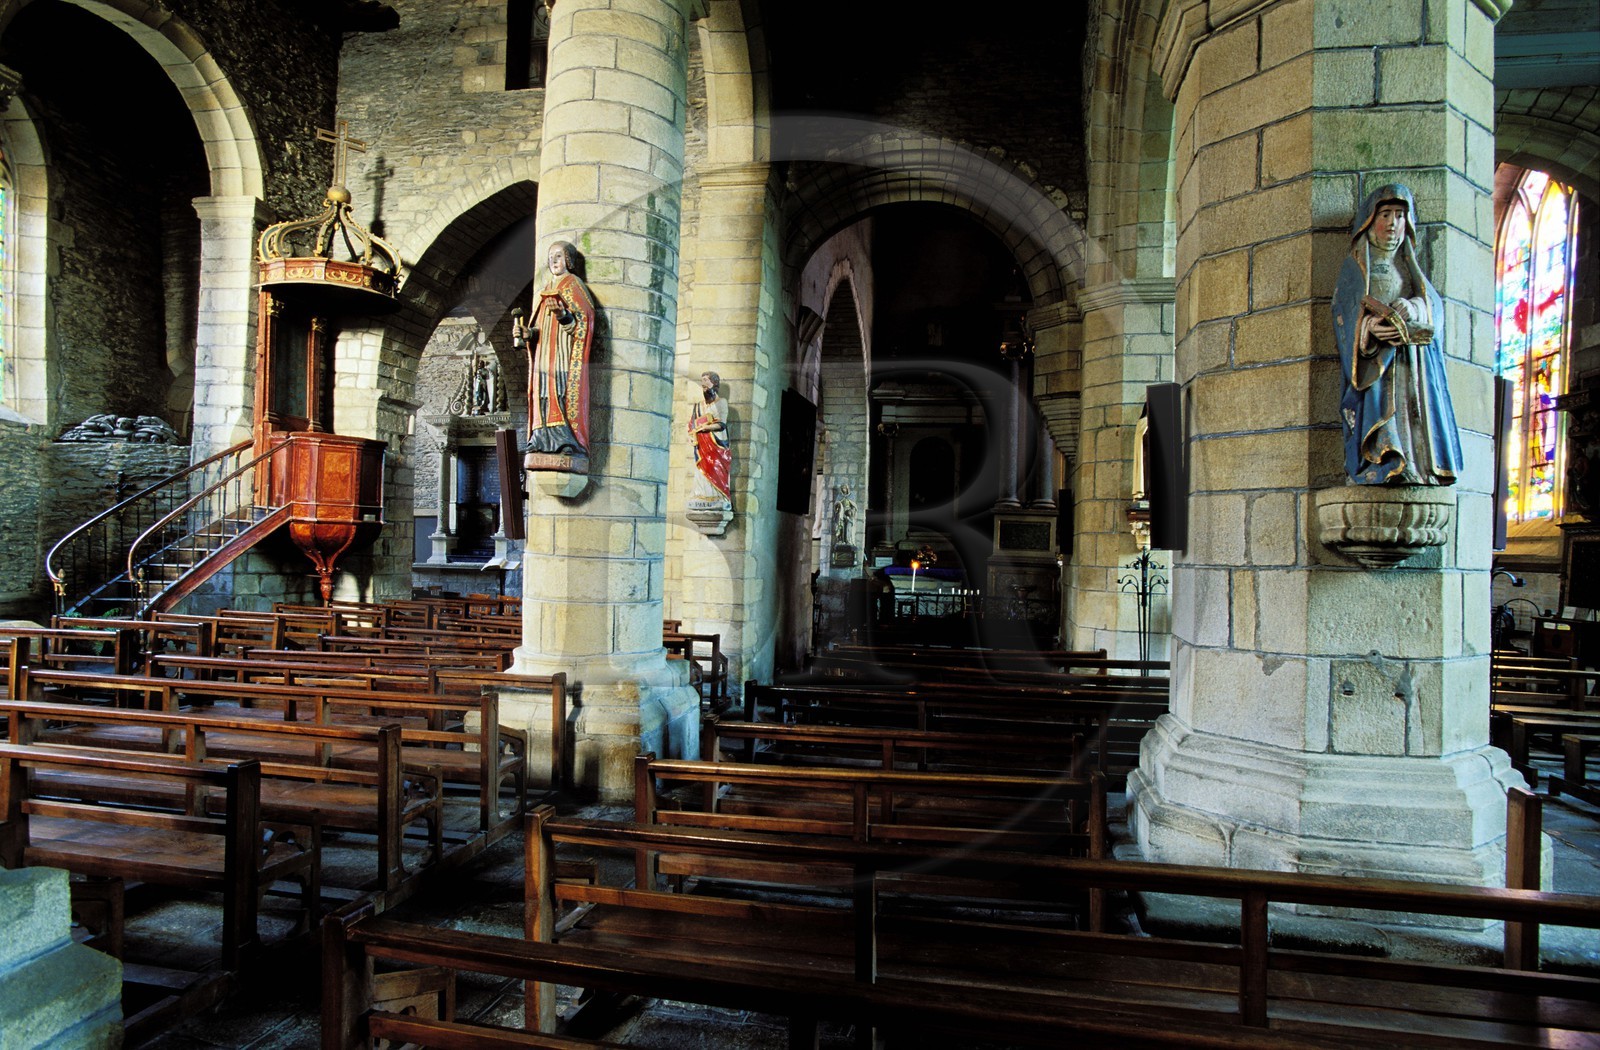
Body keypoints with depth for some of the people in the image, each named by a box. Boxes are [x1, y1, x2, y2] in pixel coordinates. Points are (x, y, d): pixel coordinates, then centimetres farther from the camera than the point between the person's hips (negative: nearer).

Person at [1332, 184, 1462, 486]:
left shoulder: (1410, 266, 25)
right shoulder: (1354, 266, 14)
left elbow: (1433, 303, 6)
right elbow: (1345, 310, -2)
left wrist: (1411, 308, -19)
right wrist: (1369, 326, -25)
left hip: (1412, 359, 4)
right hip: (1373, 358, -4)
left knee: (1414, 411, -10)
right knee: (1380, 404, -23)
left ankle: (1418, 468, -16)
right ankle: (1384, 467, -33)